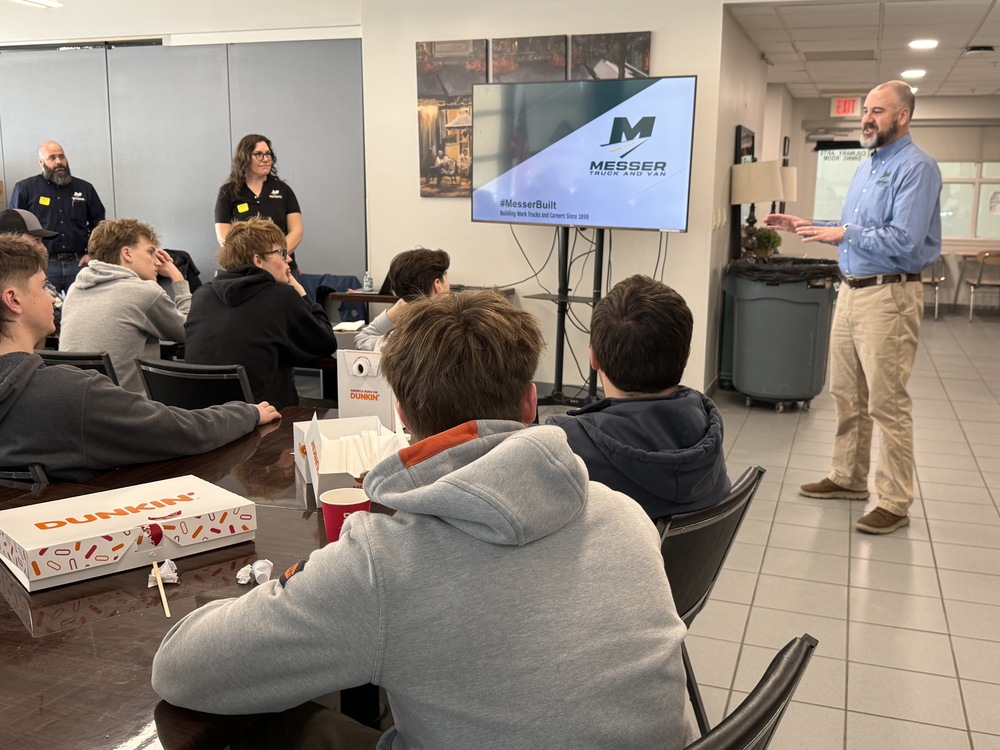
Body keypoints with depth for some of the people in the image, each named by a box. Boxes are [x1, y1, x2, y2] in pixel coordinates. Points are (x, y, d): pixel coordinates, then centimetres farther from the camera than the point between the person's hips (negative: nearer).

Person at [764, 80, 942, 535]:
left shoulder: (916, 168, -12)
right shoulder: (867, 167, 16)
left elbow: (904, 241, -22)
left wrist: (843, 233, -16)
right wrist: (807, 227, 13)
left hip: (888, 297, -9)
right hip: (851, 291, 9)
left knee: (887, 404, -5)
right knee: (846, 395, 15)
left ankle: (894, 503, 4)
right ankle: (848, 478, 28)